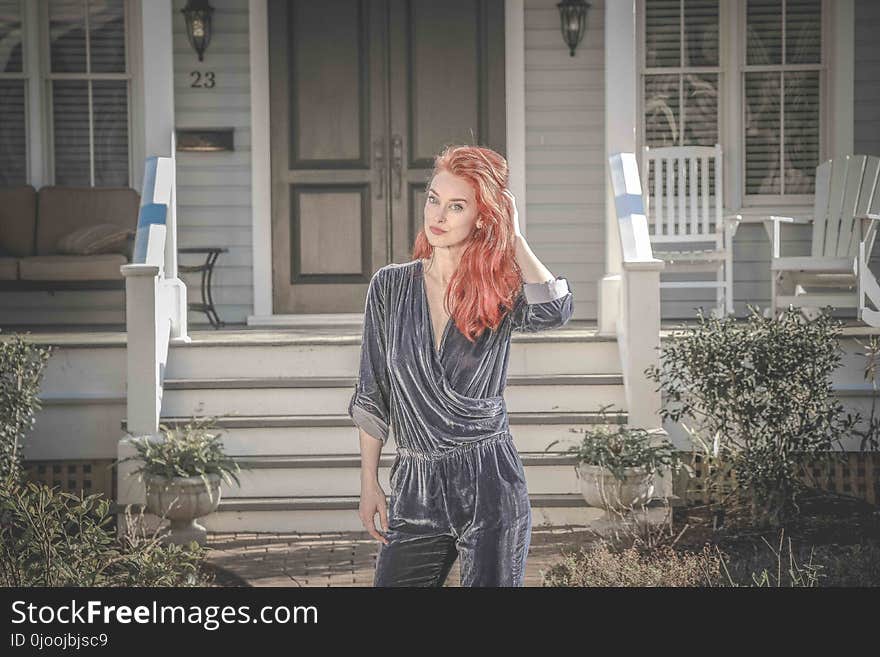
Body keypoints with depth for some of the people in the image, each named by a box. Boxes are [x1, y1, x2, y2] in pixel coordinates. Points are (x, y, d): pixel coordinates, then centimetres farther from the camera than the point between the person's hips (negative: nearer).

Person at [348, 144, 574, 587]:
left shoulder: (501, 292, 0)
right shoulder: (390, 286, 5)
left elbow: (553, 311, -24)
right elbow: (372, 396, 9)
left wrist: (513, 238, -11)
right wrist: (369, 482, 6)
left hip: (490, 484, -2)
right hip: (415, 488, 2)